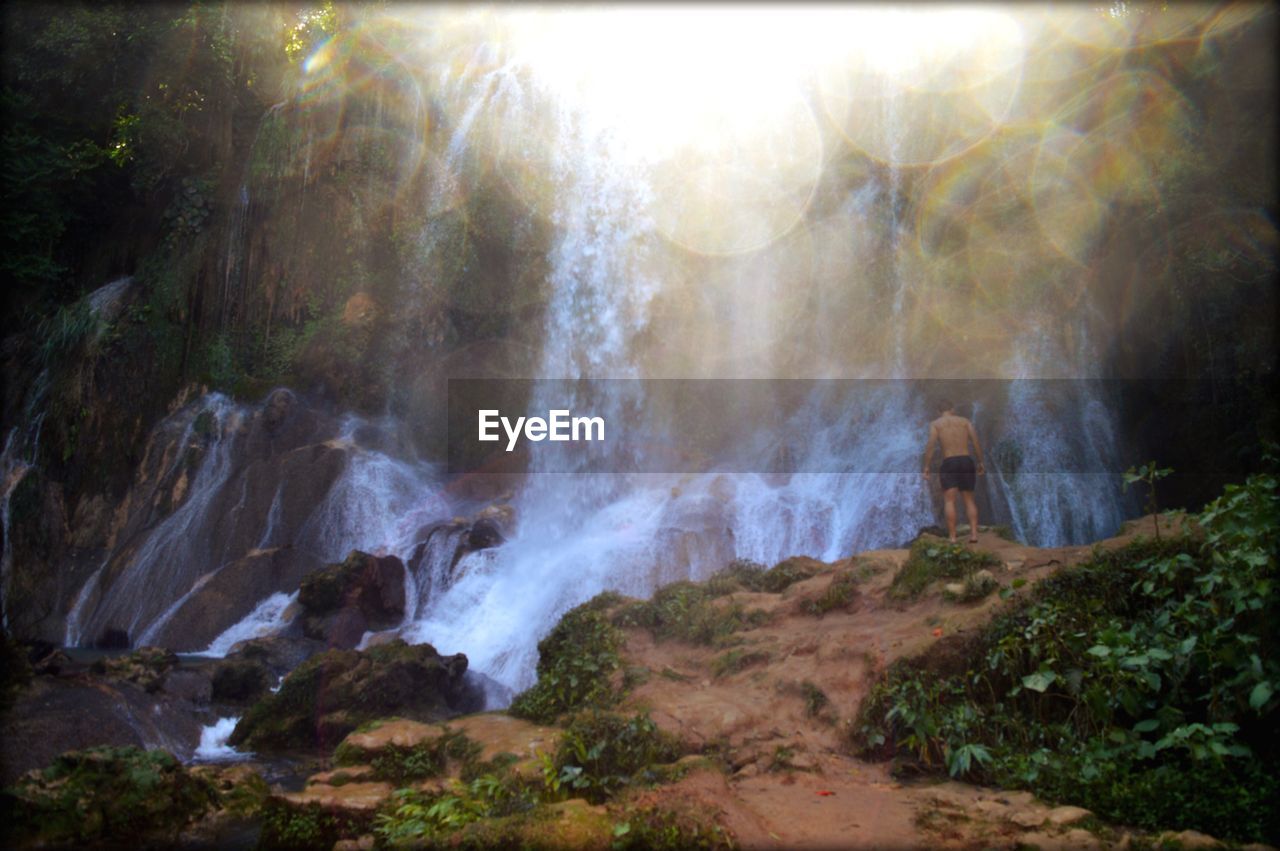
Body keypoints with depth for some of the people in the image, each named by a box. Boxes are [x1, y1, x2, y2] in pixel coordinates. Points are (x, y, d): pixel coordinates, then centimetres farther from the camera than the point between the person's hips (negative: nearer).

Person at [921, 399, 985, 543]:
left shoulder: (935, 424, 8)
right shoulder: (965, 421, 14)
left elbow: (930, 445, -6)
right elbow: (976, 441, 2)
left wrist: (926, 467, -5)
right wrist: (980, 462, 7)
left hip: (949, 462, -2)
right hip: (967, 460, 2)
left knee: (950, 500, -3)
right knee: (969, 499, 12)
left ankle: (952, 537, -10)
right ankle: (974, 533, 2)